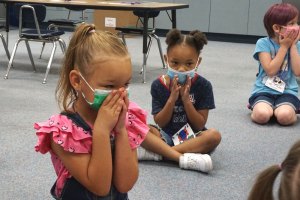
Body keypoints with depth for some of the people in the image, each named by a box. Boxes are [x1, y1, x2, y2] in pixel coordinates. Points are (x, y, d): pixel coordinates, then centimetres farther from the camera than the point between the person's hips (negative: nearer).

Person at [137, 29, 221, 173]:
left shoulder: (203, 85, -7)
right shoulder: (158, 85, -5)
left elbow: (200, 125, -8)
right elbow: (160, 123, -6)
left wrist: (186, 99, -20)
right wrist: (172, 98, -20)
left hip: (192, 137, 0)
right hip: (166, 136, 0)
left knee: (214, 135, -32)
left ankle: (157, 153, -31)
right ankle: (184, 158, -36)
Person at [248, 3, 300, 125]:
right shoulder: (263, 43, -5)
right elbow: (271, 70, -15)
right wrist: (284, 46, -12)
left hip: (287, 91, 2)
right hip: (264, 90, -2)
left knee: (284, 116, -31)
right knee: (262, 115, -32)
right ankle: (257, 106, 3)